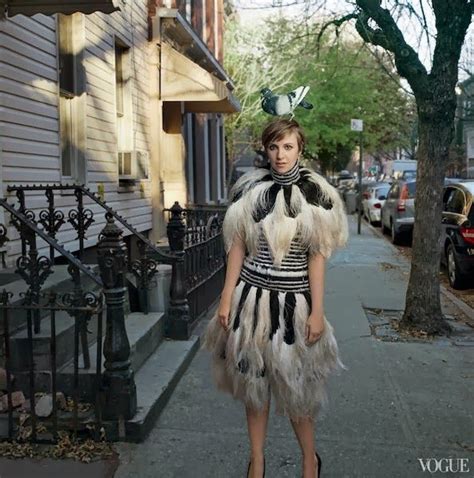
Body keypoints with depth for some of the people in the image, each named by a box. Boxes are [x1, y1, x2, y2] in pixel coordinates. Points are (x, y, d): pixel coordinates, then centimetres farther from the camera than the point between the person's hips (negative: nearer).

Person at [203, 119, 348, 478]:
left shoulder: (314, 193, -5)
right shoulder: (250, 189, 2)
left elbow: (317, 257, -5)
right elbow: (237, 247, 4)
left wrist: (317, 311, -8)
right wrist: (226, 298, 1)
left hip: (293, 300, -2)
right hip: (252, 297, 3)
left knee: (295, 386, 8)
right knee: (253, 381, 11)